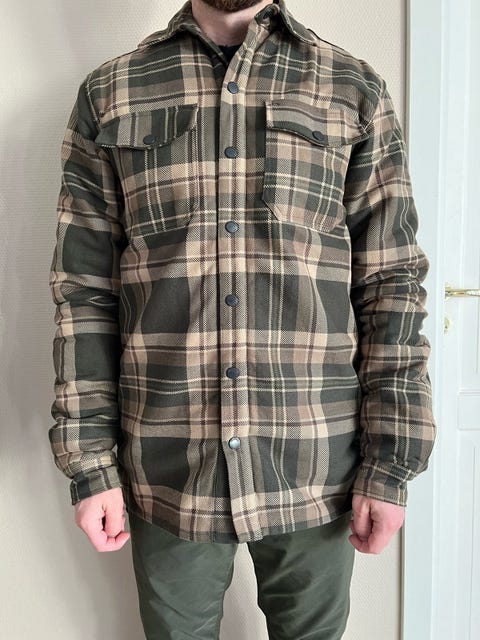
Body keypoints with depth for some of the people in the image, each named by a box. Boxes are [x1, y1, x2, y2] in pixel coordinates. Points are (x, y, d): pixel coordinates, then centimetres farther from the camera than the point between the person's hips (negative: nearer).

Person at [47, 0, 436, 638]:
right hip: (168, 473, 1)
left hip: (315, 473, 1)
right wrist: (89, 462, -1)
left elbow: (392, 284, -1)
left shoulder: (356, 90, 3)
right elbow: (84, 288, 2)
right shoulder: (108, 94, 4)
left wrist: (390, 464, -5)